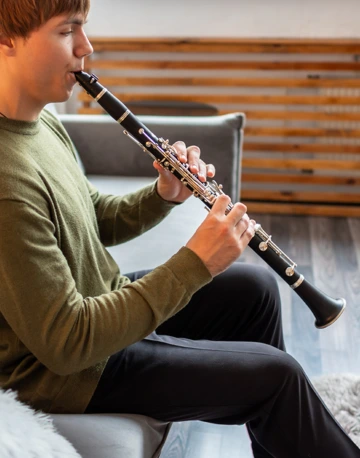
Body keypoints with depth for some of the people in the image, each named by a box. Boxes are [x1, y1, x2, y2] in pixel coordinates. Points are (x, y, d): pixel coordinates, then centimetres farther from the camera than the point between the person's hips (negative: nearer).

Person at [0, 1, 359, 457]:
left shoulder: (42, 123, -3)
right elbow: (65, 343, -31)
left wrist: (165, 195, -10)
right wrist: (194, 264, -31)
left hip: (106, 299, 9)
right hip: (71, 370, -9)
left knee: (255, 287, 15)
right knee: (275, 374, -7)